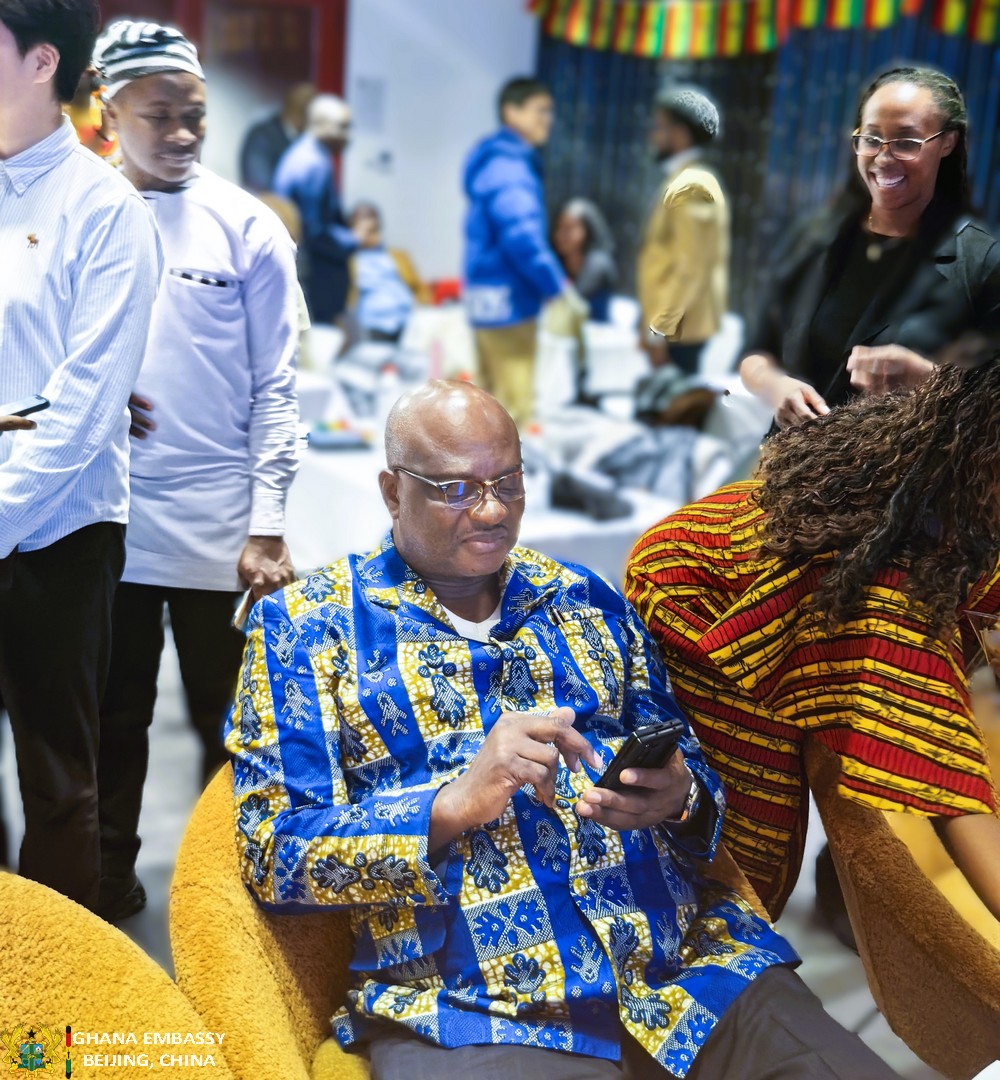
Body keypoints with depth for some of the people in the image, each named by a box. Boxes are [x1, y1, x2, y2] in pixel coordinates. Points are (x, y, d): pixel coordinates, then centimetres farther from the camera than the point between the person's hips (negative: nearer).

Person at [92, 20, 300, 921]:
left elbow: (275, 388, -3)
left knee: (227, 720, 8)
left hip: (219, 528, -2)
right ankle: (108, 879, 31)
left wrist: (268, 526, -8)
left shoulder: (248, 228, -1)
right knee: (114, 719, 14)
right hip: (104, 519, 2)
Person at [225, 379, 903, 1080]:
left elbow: (691, 766, 18)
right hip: (466, 1009, -4)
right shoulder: (304, 623, 5)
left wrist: (677, 796, -7)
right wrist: (455, 803, -17)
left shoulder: (586, 598, 16)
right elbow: (274, 853, -2)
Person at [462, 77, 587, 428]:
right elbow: (523, 238, -24)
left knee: (495, 405, 14)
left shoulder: (503, 160, 16)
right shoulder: (507, 167, -15)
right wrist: (562, 290, -19)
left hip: (492, 296, 10)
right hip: (506, 298, -10)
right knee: (514, 407, -7)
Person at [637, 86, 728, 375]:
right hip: (669, 323, 10)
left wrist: (658, 329, -20)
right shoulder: (681, 180, 16)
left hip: (677, 329, -10)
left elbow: (691, 268, -21)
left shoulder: (691, 186, -14)